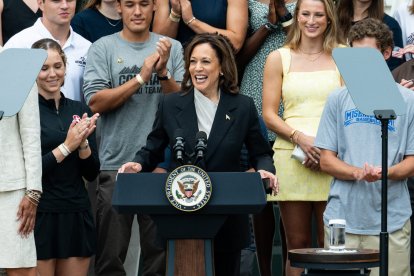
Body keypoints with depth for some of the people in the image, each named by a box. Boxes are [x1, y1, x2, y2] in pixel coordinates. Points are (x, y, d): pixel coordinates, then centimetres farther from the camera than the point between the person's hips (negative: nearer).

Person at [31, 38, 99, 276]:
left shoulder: (81, 111, 9)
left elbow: (92, 173, 8)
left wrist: (83, 142, -10)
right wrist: (67, 146, -16)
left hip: (77, 214, 4)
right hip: (39, 214, -4)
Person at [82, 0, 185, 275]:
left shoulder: (172, 48, 7)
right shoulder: (103, 48, 2)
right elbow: (95, 102, -9)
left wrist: (162, 72, -15)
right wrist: (141, 77, -14)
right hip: (115, 164, -1)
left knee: (160, 253, 7)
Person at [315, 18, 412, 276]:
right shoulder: (338, 100, 10)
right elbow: (327, 160, 7)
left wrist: (385, 173, -18)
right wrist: (359, 173, -13)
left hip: (391, 222, -1)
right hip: (343, 218, 2)